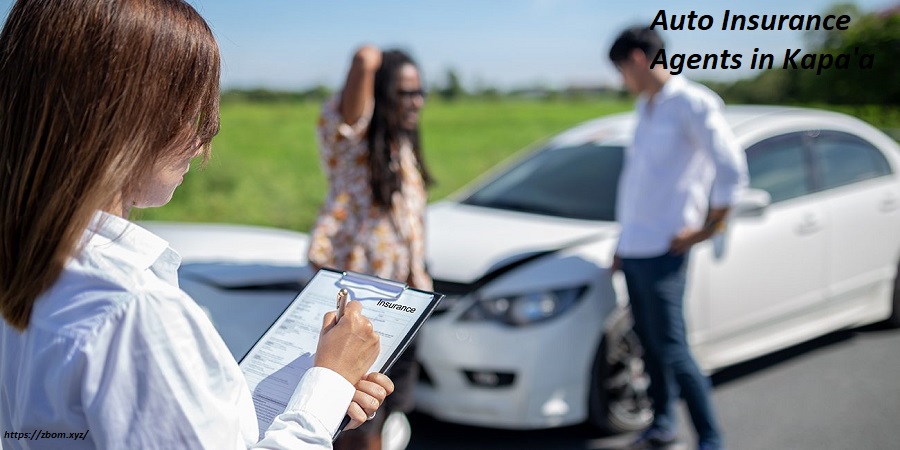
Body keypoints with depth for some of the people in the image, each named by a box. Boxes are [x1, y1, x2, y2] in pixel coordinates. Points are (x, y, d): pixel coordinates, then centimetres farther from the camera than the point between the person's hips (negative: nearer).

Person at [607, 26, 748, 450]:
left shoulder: (693, 103, -11)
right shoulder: (645, 107, 15)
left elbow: (731, 169, -14)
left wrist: (707, 228, -10)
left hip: (661, 252, -8)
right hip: (633, 249, 8)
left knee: (671, 349, -6)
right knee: (649, 342, 15)